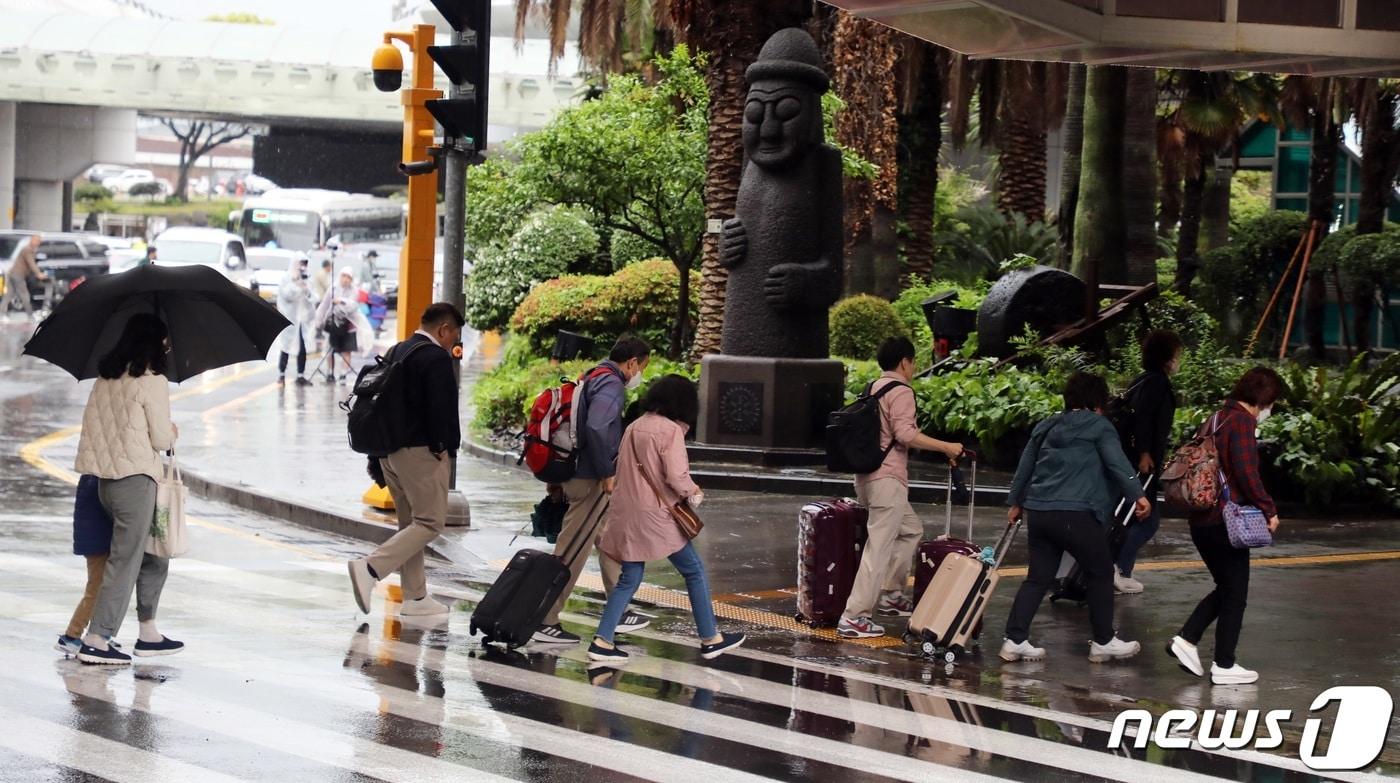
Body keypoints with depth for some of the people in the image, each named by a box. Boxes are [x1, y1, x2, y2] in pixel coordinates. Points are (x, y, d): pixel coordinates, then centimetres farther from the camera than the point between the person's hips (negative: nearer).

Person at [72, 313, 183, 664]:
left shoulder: (105, 378, 11)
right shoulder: (153, 382, -11)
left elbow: (92, 423, 17)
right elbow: (161, 440, -9)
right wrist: (172, 434, 14)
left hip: (105, 477, 8)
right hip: (135, 477, -8)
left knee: (154, 555, 18)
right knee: (125, 561, -3)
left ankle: (148, 633, 21)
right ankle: (96, 641, -4)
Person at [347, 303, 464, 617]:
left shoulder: (395, 352, 14)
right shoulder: (436, 358, -14)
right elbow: (441, 411, -21)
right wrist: (445, 449, -11)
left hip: (390, 450, 9)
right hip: (422, 452, -9)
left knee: (410, 522, 16)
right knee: (430, 523, -4)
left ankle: (415, 597, 18)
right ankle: (371, 568, -18)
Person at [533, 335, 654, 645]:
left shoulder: (595, 379, 16)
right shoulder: (611, 384, -16)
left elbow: (588, 425, 21)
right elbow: (595, 428, -31)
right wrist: (607, 473, -24)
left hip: (578, 476, 10)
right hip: (591, 480, -10)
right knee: (572, 551, -5)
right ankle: (546, 622, -2)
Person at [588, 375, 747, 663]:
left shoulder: (634, 428, 11)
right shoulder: (671, 431, -12)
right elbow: (676, 476, -18)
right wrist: (694, 493, 2)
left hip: (626, 514, 7)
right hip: (656, 516, -7)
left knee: (629, 579, 12)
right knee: (694, 572, 8)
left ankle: (602, 641, 4)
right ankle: (710, 639, 13)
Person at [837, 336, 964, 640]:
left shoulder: (873, 389, 17)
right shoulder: (900, 392, -10)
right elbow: (905, 433, -21)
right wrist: (946, 447, -16)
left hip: (867, 476, 10)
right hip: (887, 479, -10)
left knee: (911, 529, 24)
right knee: (879, 548, -10)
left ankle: (890, 594, 22)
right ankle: (854, 617, -14)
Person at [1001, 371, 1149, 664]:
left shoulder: (1046, 428, 19)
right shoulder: (1099, 426, 1)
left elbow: (1025, 466, 25)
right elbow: (1117, 463, -12)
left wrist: (1015, 502, 35)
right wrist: (1138, 495, -17)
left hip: (1039, 513, 7)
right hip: (1075, 515, -7)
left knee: (1038, 578, 10)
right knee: (1101, 574, 9)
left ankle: (1015, 640, 2)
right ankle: (1103, 642, 13)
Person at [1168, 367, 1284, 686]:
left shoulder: (1215, 420, 15)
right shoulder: (1241, 421, -13)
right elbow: (1246, 473, -22)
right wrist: (1269, 510, -13)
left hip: (1201, 521, 9)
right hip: (1226, 522, -9)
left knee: (1225, 588, 20)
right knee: (1235, 594, 2)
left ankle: (1186, 639, 9)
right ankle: (1224, 666, 6)